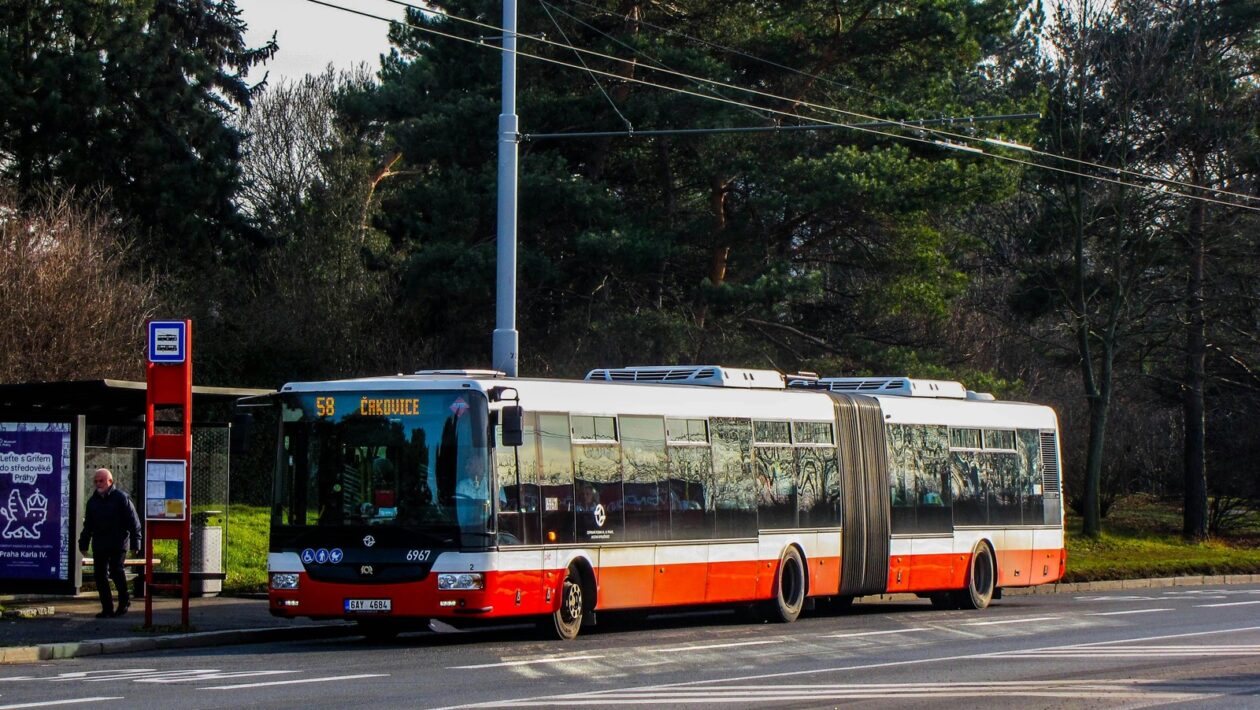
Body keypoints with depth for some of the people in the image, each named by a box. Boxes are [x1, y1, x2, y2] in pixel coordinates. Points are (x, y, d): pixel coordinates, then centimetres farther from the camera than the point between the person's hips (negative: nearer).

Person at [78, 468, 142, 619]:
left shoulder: (121, 498, -3)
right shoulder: (93, 501, 14)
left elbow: (133, 521, -4)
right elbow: (88, 525, 23)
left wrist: (135, 542, -9)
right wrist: (83, 543, 19)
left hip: (118, 544, -5)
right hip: (99, 545, 6)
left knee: (116, 570, -16)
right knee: (100, 576, 1)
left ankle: (124, 600, 6)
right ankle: (107, 609, 7)